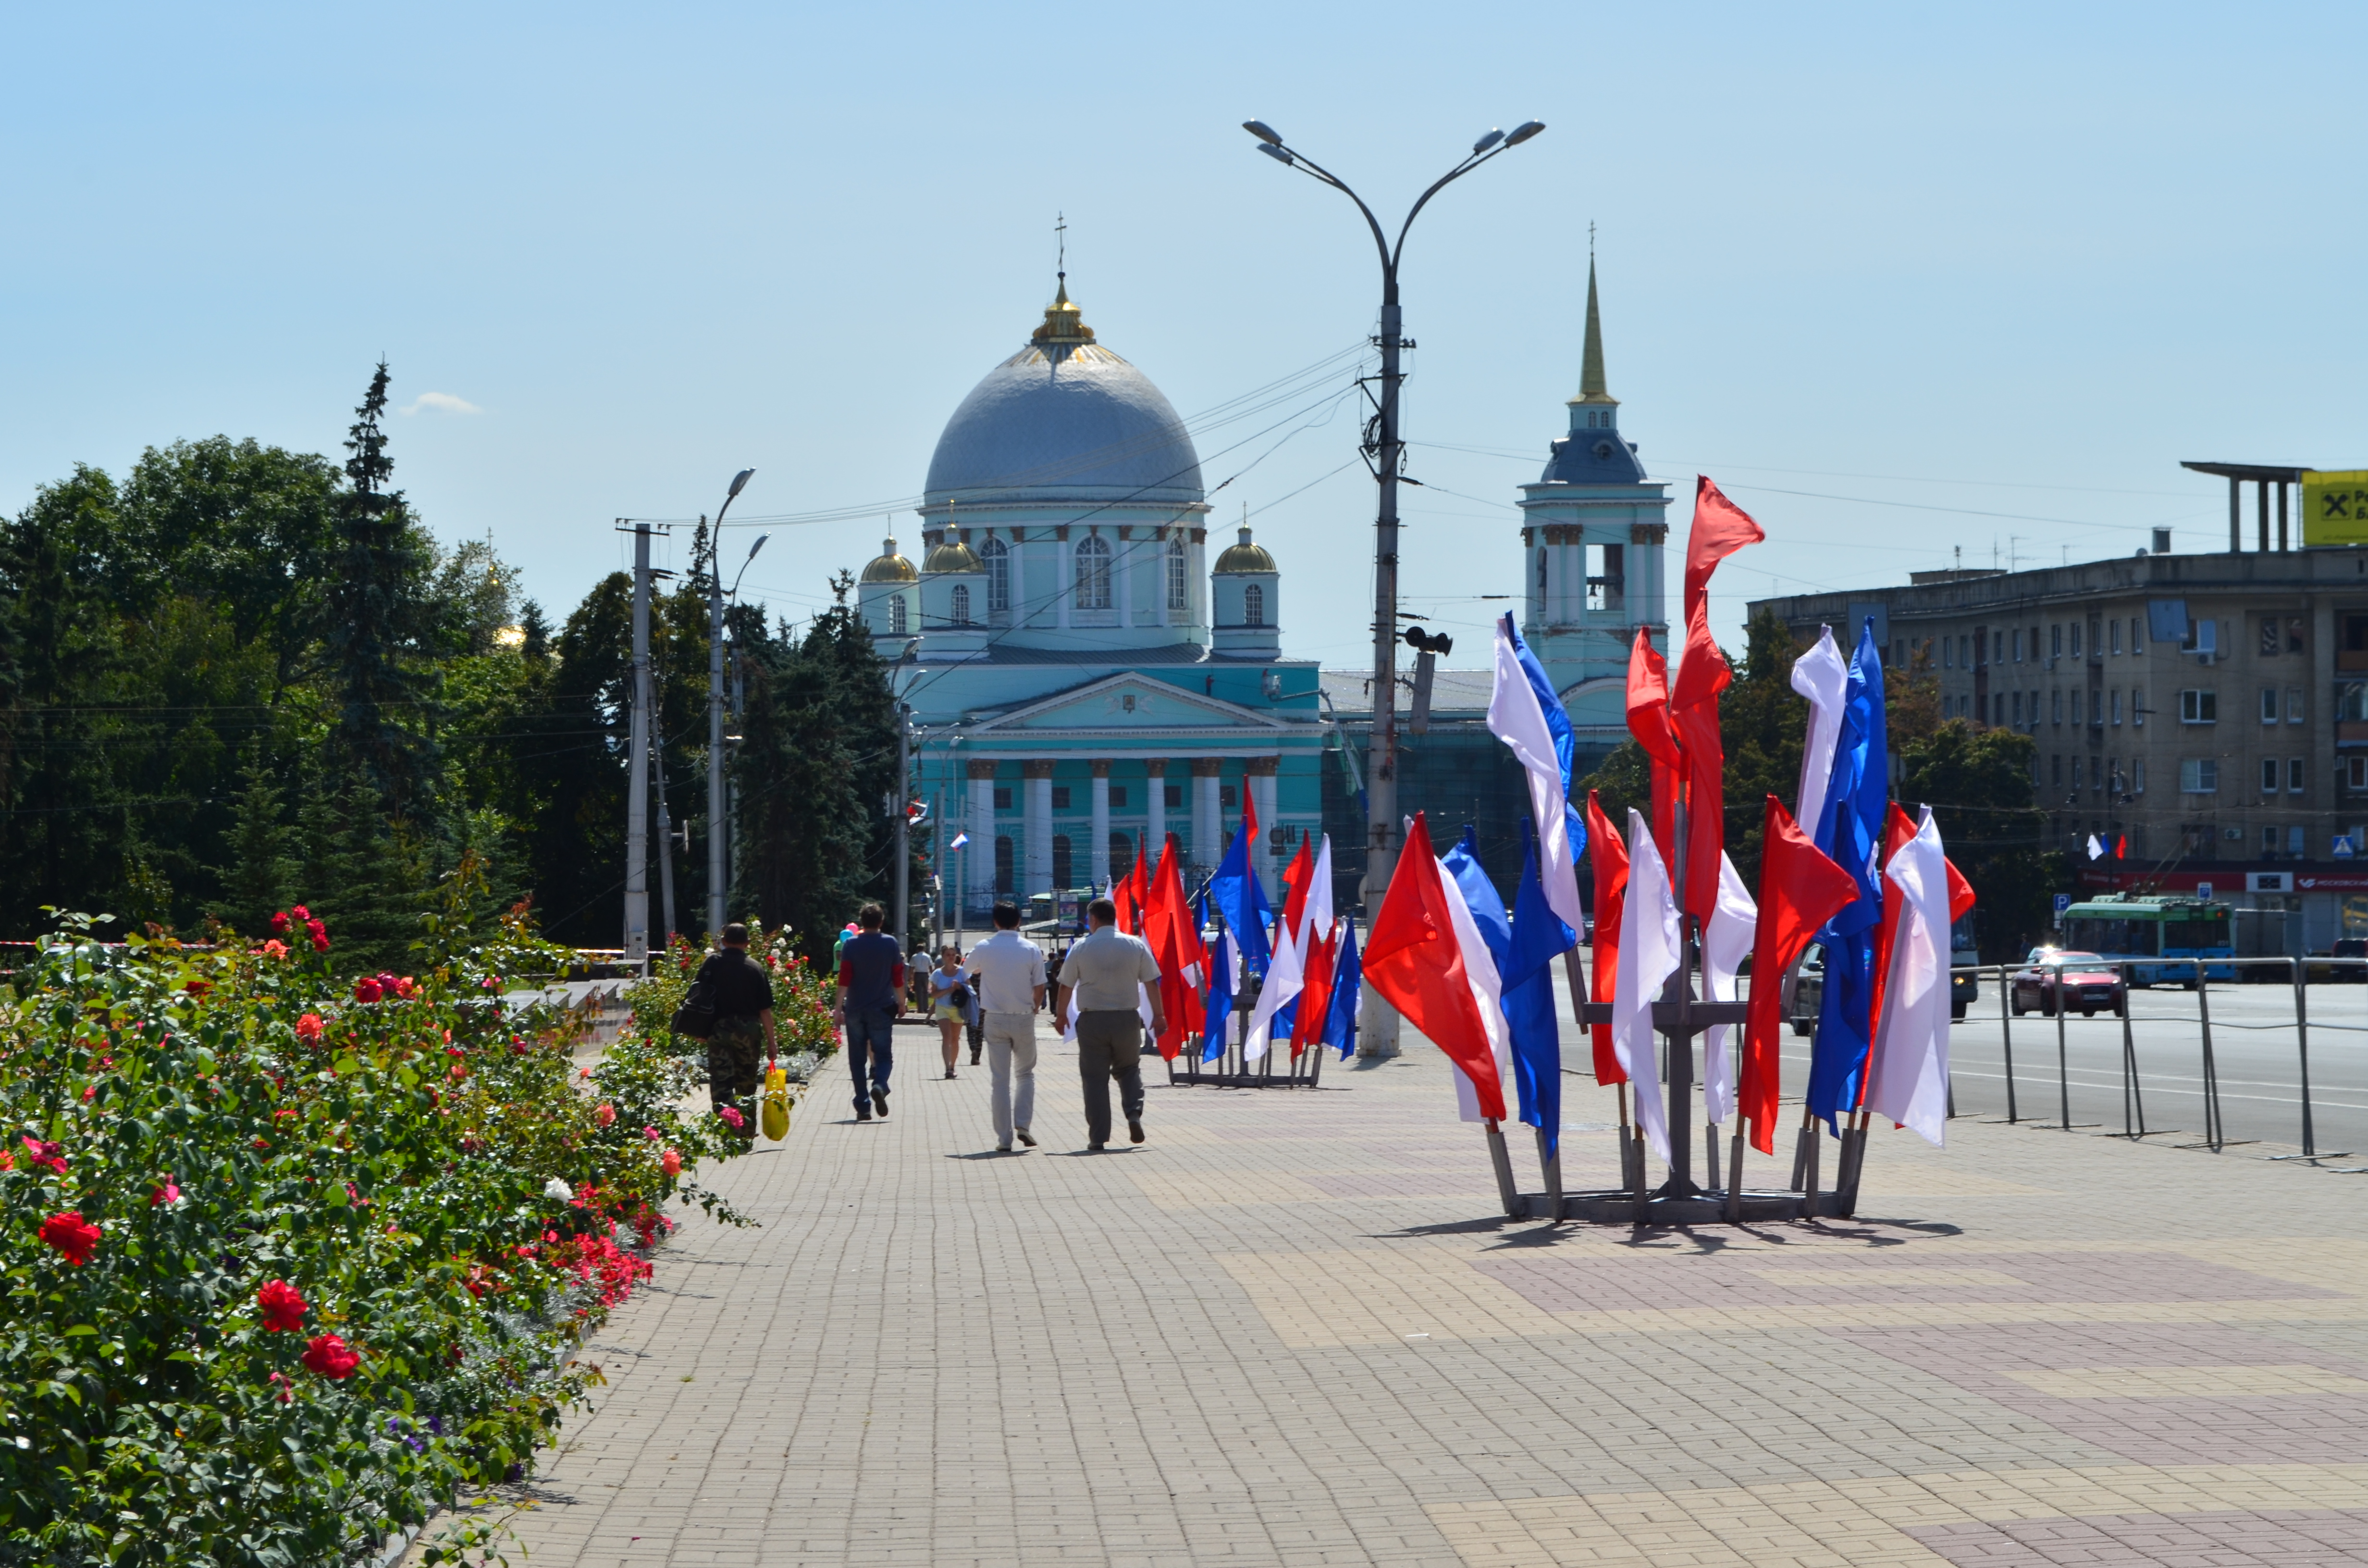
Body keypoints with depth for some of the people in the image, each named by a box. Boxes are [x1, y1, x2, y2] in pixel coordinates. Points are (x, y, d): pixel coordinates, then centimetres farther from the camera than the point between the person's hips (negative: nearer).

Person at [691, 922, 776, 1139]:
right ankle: (747, 1129, 23)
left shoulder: (713, 963, 1)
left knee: (721, 1081, -2)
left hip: (719, 1030, -1)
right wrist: (771, 1042, 4)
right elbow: (765, 1009, -1)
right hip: (748, 1030, 1)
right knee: (746, 1083, 15)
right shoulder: (756, 968, 1)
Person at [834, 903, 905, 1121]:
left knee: (857, 1058, 7)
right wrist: (901, 1004, 14)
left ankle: (863, 1107, 4)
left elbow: (844, 979, -7)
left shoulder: (850, 945, -2)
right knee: (883, 1053, 5)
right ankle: (880, 1085, -26)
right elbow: (898, 978, 2)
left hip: (855, 1010, 0)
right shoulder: (891, 944, 1)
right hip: (882, 1010, 0)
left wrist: (839, 1007, -6)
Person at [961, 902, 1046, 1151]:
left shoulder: (984, 949, -3)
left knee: (1000, 1079, 3)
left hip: (995, 1019, 0)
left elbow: (966, 972, 17)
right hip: (1023, 1019, 0)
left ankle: (1004, 1139, 1)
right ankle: (1023, 1124, 2)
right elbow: (1039, 988, -3)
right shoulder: (1032, 950, -5)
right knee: (1025, 1073, 17)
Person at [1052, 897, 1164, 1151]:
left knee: (1095, 1078, 4)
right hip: (1127, 1018, 2)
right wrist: (1158, 1015, 10)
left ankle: (1097, 1138, 2)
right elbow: (1151, 982, 2)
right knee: (1129, 1069, 21)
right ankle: (1134, 1114, -3)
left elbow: (1066, 985, 2)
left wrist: (1061, 1014, 17)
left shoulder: (1081, 948, -5)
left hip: (1092, 1020, -2)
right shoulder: (1136, 946, 0)